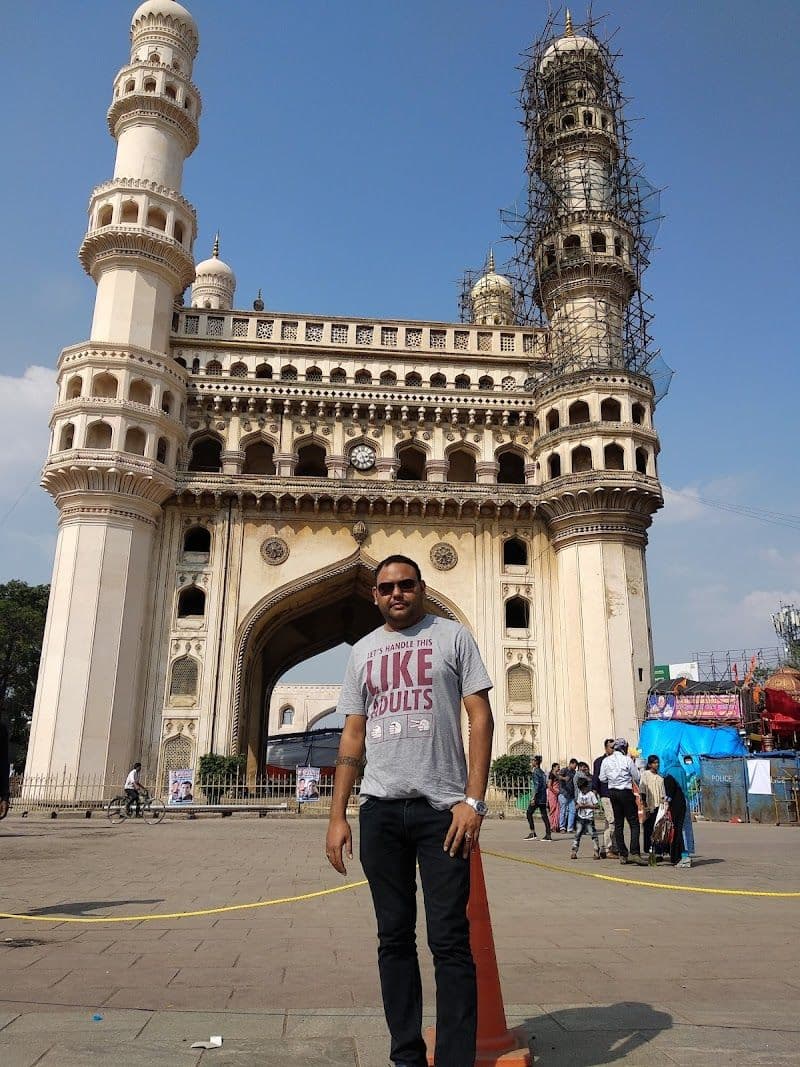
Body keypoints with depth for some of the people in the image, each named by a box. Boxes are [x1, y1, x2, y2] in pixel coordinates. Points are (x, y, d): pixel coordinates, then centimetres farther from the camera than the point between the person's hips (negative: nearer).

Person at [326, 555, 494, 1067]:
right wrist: (337, 816, 5)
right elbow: (353, 736, 13)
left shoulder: (452, 636, 3)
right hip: (380, 810, 4)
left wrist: (474, 800, -13)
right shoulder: (363, 651, 13)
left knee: (449, 939, -1)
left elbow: (481, 717, -3)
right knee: (394, 937, 11)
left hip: (442, 807, -4)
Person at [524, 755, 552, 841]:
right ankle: (548, 835, 2)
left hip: (537, 798, -8)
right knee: (544, 815, 6)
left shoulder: (535, 772, -11)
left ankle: (532, 833, -2)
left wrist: (533, 798, -20)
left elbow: (536, 785, -19)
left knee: (529, 813, 1)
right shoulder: (542, 772, 16)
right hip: (543, 798, 8)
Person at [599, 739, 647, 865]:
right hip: (626, 792, -5)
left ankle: (622, 854, 11)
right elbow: (637, 778, -3)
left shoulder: (606, 760, 3)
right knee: (634, 823, -3)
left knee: (618, 824, 10)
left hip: (612, 792, 5)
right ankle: (635, 853, -15)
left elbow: (602, 779, 4)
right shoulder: (627, 760, -9)